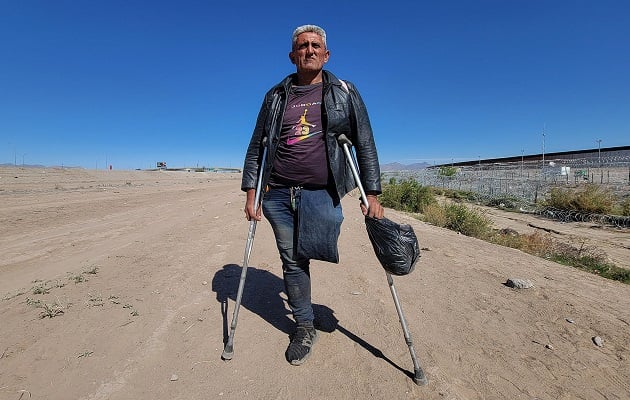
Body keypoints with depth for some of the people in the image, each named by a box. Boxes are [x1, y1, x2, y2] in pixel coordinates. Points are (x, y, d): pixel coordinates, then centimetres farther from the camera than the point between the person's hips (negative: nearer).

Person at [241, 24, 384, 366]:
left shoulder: (344, 93, 8)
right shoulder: (276, 96, 13)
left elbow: (365, 145, 4)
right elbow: (256, 146, 13)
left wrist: (371, 193, -4)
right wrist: (250, 191, 5)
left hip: (322, 193, -2)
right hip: (278, 193, 3)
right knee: (291, 261, 7)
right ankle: (304, 327, 28)